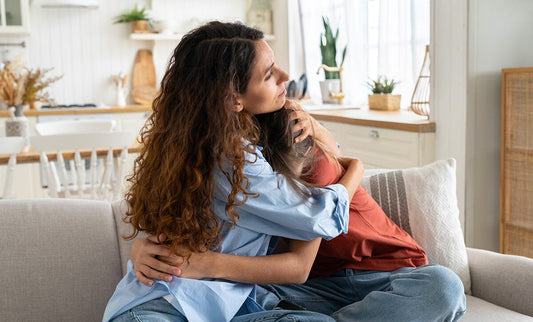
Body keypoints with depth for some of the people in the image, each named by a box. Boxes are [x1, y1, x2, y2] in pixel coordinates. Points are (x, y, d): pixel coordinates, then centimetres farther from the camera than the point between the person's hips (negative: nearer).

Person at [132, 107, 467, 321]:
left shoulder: (313, 157, -19)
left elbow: (300, 264, -25)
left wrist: (208, 264, -40)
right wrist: (144, 247, -28)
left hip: (389, 275, -2)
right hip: (325, 282, 3)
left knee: (441, 285, -38)